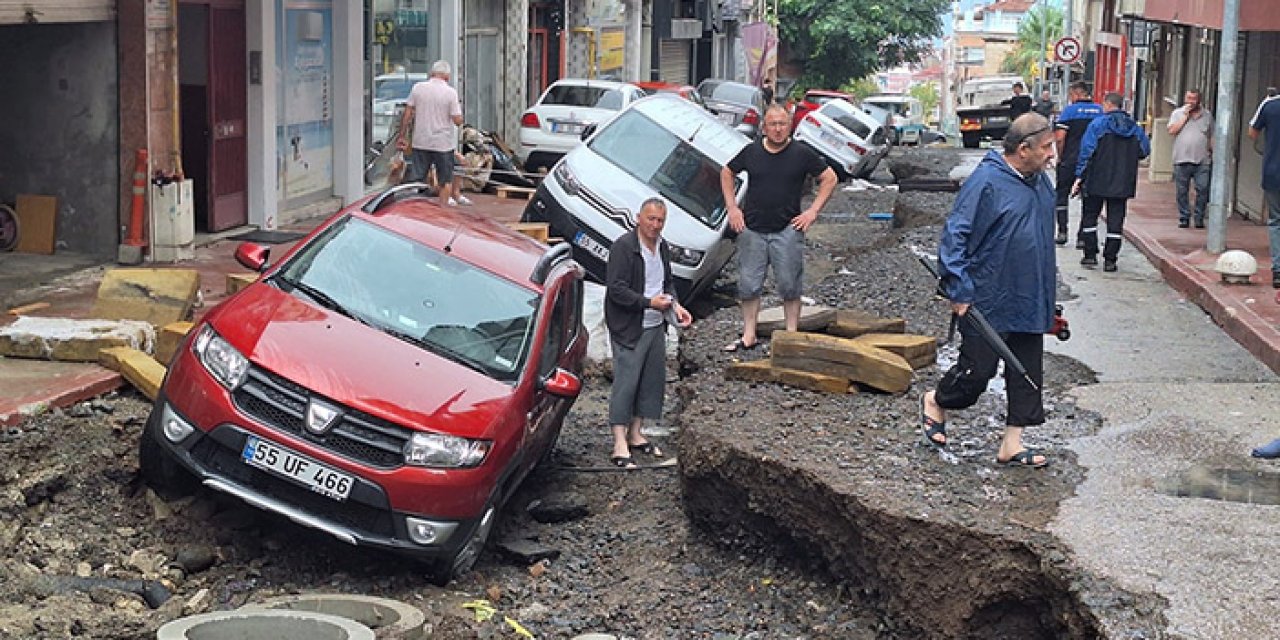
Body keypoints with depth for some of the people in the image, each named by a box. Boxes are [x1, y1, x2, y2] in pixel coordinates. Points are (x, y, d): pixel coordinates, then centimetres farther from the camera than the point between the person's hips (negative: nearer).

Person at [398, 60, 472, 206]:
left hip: (421, 142, 3)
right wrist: (458, 107, 10)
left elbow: (407, 114, 1)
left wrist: (402, 136, 9)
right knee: (446, 181, 10)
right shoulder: (451, 92, -8)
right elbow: (458, 121, -10)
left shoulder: (418, 88, -1)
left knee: (415, 179, 8)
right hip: (443, 143, -3)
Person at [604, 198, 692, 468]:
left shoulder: (663, 246, 11)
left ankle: (635, 434, 26)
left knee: (652, 380, 12)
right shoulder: (624, 246, -14)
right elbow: (616, 289, -19)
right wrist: (649, 302, -24)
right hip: (629, 327, -8)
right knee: (625, 382, -8)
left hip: (656, 325, 8)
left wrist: (675, 306, 3)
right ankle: (620, 446, -6)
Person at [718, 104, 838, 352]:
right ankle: (749, 336, 13)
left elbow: (829, 178, 6)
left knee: (790, 287, 2)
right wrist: (732, 208, 8)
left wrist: (812, 211, -1)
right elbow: (726, 173, 18)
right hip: (752, 230, 2)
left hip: (787, 231, -2)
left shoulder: (802, 153, -1)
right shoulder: (751, 152, 3)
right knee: (748, 286, 4)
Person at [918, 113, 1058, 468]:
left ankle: (1012, 444, 16)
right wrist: (958, 290, -20)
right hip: (989, 303, -8)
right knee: (977, 371, 2)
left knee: (1027, 375, 8)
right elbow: (955, 236, -18)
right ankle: (935, 403, 30)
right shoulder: (987, 182, -18)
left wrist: (1048, 289, 24)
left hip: (1030, 303, 8)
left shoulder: (1039, 180, 9)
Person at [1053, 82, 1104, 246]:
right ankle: (1083, 237, 7)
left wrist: (1060, 157, 0)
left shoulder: (1070, 110, -8)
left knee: (1061, 195, 13)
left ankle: (1062, 231, 6)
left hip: (1070, 160, -3)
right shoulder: (1100, 110, 4)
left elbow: (1060, 137, -13)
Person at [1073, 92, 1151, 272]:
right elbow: (1145, 151, 10)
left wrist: (1079, 176, -9)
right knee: (1115, 220, 6)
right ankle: (1110, 259, 5)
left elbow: (1087, 151, -12)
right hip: (1123, 183, 3)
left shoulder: (1098, 124, -9)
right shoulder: (1135, 128, 4)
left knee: (1089, 217, 11)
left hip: (1096, 182, -3)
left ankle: (1090, 255, 8)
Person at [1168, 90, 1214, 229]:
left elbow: (1212, 137, 16)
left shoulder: (1207, 115, 12)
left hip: (1202, 161, 0)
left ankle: (1199, 219, 1)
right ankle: (1184, 218, 10)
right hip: (1182, 160, 0)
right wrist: (1185, 116, -6)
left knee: (1203, 190, -7)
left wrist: (1213, 154, 8)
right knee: (1182, 191, 2)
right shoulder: (1178, 113, 9)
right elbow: (1172, 131, -5)